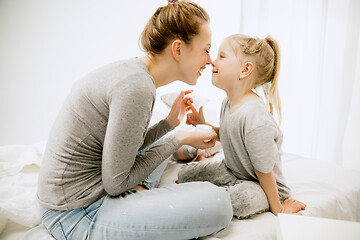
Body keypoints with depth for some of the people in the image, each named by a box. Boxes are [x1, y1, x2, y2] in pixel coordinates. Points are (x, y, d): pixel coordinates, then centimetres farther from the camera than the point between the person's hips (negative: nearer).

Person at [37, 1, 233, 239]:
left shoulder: (132, 69, 4)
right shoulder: (136, 86, -25)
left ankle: (141, 192, 10)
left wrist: (170, 122, 7)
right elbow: (115, 183, -19)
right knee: (217, 202, -21)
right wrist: (178, 139, -11)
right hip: (77, 216, -9)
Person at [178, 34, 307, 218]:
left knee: (243, 199, -38)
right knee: (184, 174, -1)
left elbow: (264, 171, -25)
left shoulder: (256, 120, -34)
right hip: (231, 170, 7)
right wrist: (204, 125, -3)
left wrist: (277, 209, -13)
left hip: (263, 186, -6)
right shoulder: (228, 103, -7)